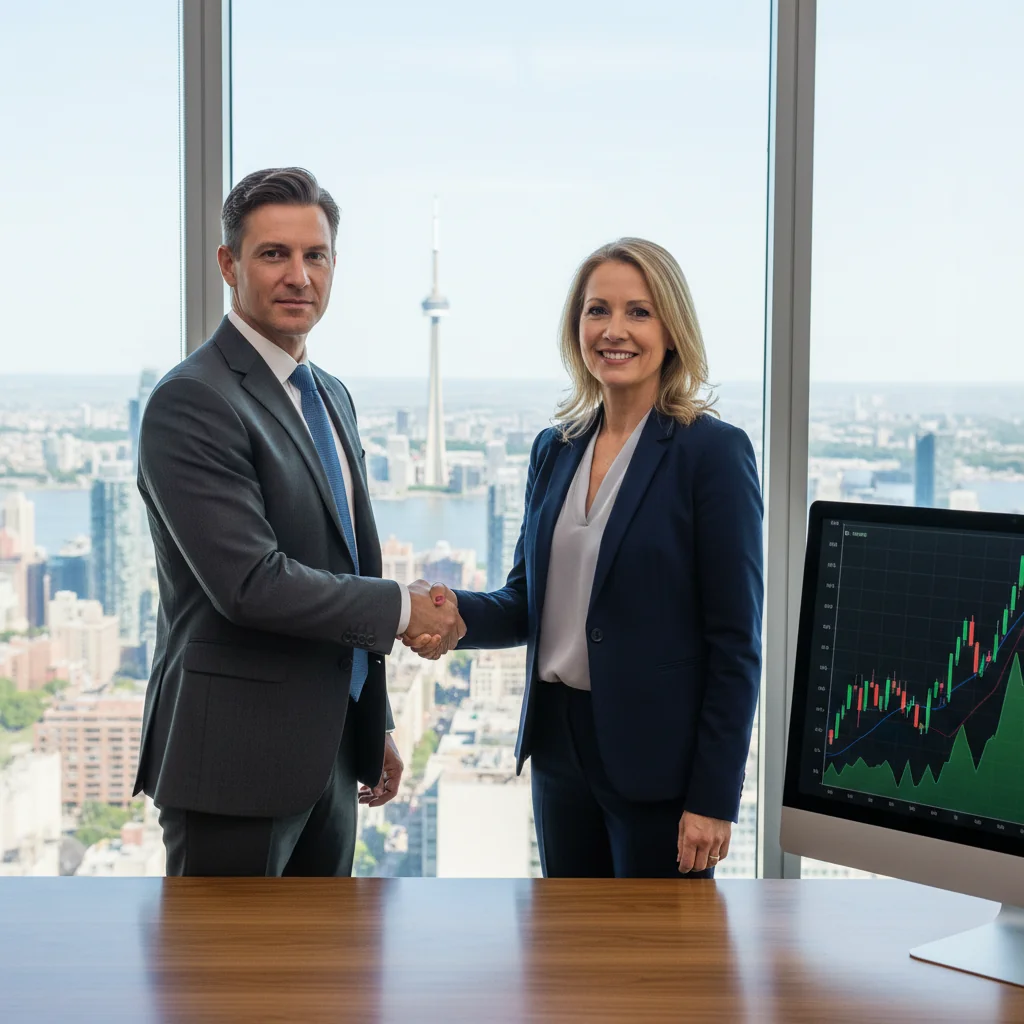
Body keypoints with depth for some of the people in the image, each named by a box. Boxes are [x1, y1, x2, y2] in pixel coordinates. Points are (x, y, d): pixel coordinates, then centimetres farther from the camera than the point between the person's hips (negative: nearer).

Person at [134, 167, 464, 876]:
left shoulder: (332, 397, 14)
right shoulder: (191, 403, -15)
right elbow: (250, 583, -23)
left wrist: (374, 726, 20)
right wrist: (402, 608, -13)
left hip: (327, 756, 9)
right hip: (235, 761, -8)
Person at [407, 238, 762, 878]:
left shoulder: (713, 452, -10)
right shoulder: (556, 450, 9)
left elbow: (736, 643, -12)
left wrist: (714, 798, -15)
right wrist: (457, 615, -8)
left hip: (656, 755, -6)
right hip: (561, 745, 6)